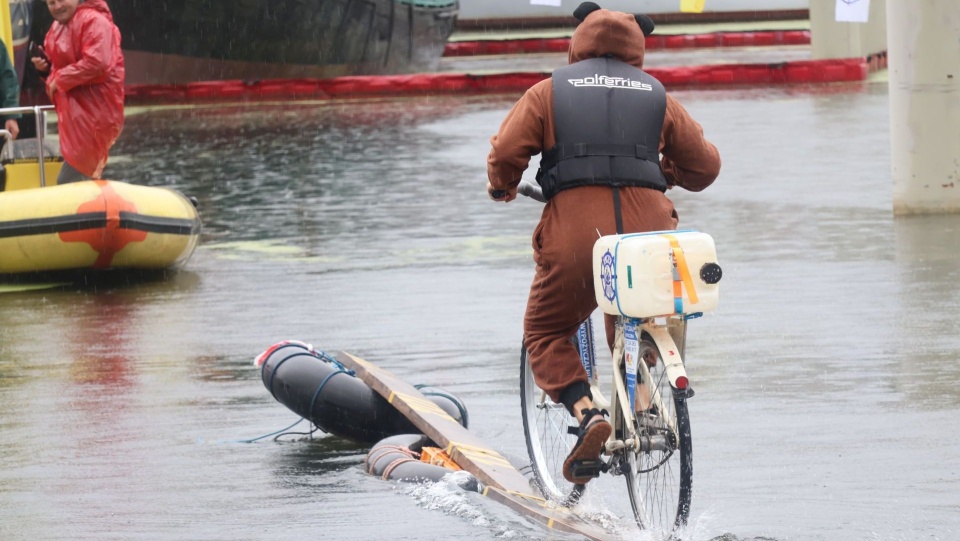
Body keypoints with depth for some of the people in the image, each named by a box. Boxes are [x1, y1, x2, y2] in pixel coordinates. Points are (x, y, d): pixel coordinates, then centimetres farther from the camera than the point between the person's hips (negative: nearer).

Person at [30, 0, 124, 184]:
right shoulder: (57, 26, 14)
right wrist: (45, 65, 2)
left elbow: (97, 62, -28)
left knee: (69, 182, -14)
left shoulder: (93, 21, -17)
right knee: (82, 178, 15)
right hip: (75, 108, 10)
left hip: (93, 109, -10)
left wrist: (59, 79, -20)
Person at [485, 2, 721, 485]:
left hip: (575, 228, -2)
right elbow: (705, 164, 20)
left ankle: (586, 412, -8)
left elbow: (506, 152, 2)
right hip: (647, 225, 2)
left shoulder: (549, 92, 12)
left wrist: (501, 188, 23)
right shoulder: (656, 96, 18)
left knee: (546, 333, 15)